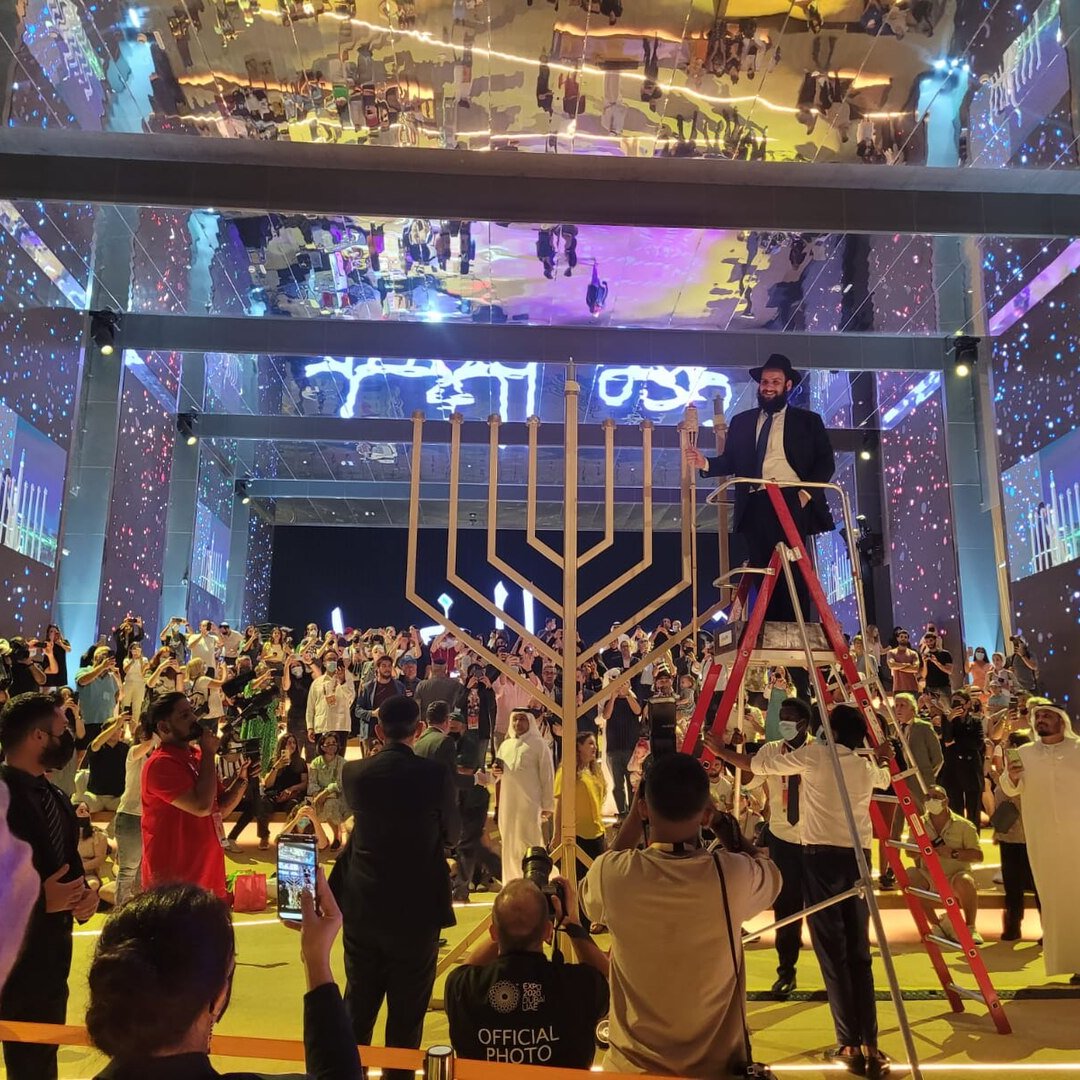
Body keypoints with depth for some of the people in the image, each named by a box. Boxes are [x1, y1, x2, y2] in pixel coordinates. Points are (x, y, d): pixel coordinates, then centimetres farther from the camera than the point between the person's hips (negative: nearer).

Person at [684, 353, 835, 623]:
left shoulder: (808, 420, 12)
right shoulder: (741, 421, 20)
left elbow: (826, 462, 7)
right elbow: (730, 462, 15)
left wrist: (807, 492, -8)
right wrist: (706, 463, -5)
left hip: (791, 502, -2)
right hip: (754, 506, 3)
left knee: (793, 573, -7)